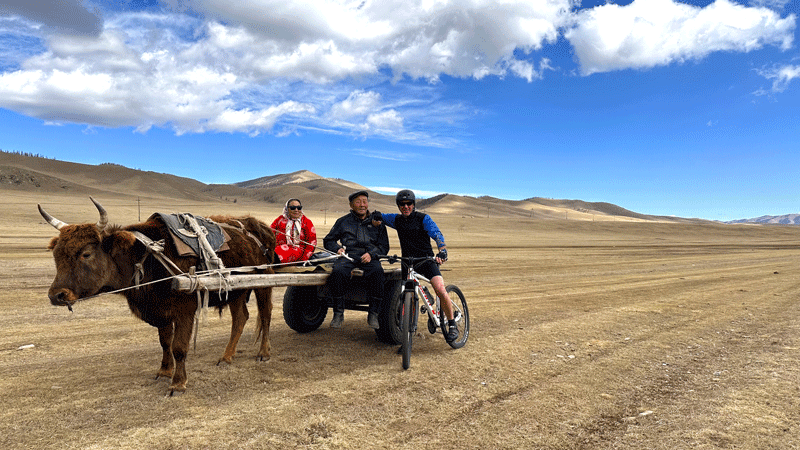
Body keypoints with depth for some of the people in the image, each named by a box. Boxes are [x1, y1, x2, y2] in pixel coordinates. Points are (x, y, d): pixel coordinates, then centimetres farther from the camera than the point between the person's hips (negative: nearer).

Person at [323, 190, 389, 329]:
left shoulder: (377, 222, 20)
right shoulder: (343, 221, 21)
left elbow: (384, 246, 16)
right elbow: (328, 241, 26)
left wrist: (371, 254, -4)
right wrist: (337, 249, 3)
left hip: (369, 257, 0)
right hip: (348, 255, 1)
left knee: (377, 272, -35)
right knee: (337, 272, -34)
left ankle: (373, 314, -23)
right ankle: (338, 312, -19)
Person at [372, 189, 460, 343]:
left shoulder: (423, 218, -2)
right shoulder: (397, 220, 10)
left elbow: (437, 235, -14)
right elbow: (378, 217, 21)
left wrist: (442, 251, -33)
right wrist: (376, 215, -4)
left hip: (427, 260, -4)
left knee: (441, 291, -21)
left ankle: (452, 324, -4)